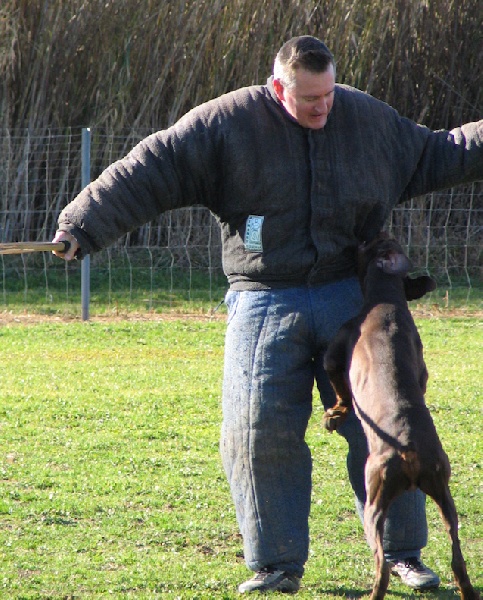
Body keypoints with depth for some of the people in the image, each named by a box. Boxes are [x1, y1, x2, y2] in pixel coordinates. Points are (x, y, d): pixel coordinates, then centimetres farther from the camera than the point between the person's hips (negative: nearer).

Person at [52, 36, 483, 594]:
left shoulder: (369, 118, 4)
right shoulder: (225, 124, -7)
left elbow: (435, 156, 21)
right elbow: (147, 174, -12)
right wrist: (80, 229, -20)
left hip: (351, 297, 2)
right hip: (266, 305, -2)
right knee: (261, 433, -6)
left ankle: (403, 554, 13)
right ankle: (278, 565, 5)